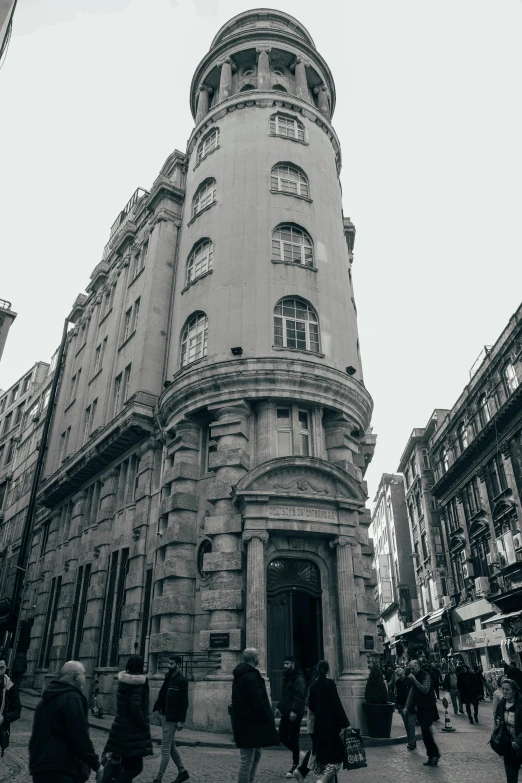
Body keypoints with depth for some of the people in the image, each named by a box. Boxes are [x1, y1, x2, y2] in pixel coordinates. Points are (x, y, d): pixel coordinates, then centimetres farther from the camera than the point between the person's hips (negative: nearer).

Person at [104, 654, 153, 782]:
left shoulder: (124, 680, 4)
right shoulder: (137, 684, -19)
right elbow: (135, 710, -25)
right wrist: (145, 727, -15)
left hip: (121, 727, 8)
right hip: (132, 731, -8)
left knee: (127, 766, 19)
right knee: (136, 766, 0)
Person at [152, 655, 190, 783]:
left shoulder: (182, 680, -14)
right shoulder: (168, 677, 9)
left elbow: (184, 702, -16)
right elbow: (162, 694, 13)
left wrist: (181, 720, -18)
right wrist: (156, 709, 4)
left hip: (173, 719, -9)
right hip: (165, 716, 9)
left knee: (165, 748, -3)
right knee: (171, 746, 17)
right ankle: (182, 772, 30)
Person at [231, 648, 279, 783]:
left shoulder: (240, 675, 13)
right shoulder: (251, 676, -20)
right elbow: (258, 702, -22)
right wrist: (269, 720, -12)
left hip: (244, 721, 10)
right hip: (250, 723, -10)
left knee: (256, 754, 20)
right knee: (248, 759, -2)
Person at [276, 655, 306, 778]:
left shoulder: (299, 679, -14)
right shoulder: (287, 677, 14)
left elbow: (299, 696, -22)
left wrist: (294, 711, -28)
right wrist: (279, 707, 16)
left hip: (295, 714, -9)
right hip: (286, 712, 9)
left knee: (293, 739, -2)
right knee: (282, 737, 9)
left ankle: (295, 765, 11)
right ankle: (298, 754, 27)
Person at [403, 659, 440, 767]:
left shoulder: (426, 676, -12)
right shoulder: (414, 677, 10)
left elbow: (425, 690, -24)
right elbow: (412, 692, 12)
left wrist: (414, 680, -24)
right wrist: (407, 707, 5)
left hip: (429, 708, -7)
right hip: (420, 708, 7)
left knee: (425, 729, -20)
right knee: (425, 731, 7)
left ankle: (435, 753, -7)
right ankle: (432, 758, 15)